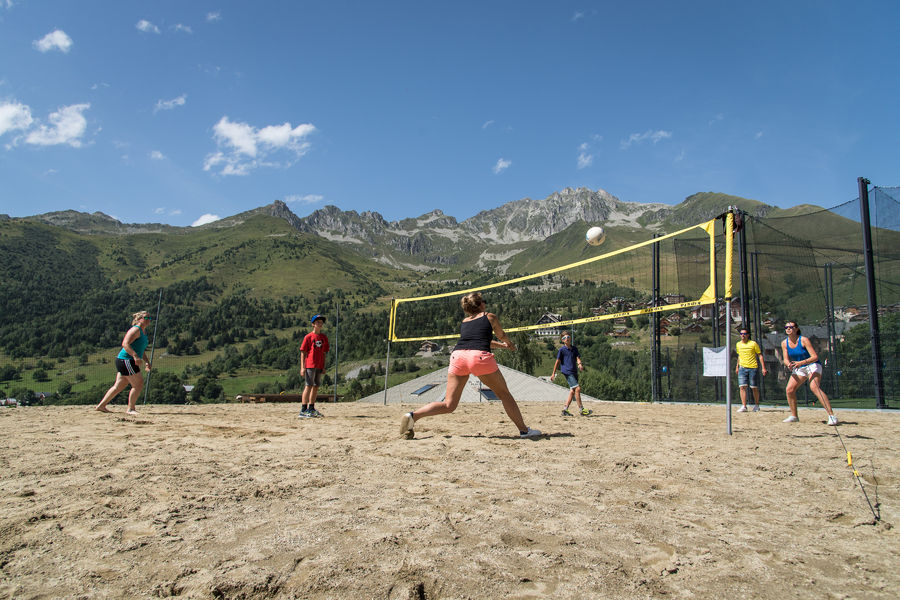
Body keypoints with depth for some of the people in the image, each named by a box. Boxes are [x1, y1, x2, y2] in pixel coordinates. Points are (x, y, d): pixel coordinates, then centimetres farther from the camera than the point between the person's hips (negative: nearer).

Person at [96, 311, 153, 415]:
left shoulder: (143, 332, 19)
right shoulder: (135, 330, -12)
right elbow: (125, 344, -23)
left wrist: (146, 362, 17)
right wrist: (135, 356, -32)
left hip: (125, 362, 10)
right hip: (126, 360, -10)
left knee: (119, 386, 15)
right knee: (138, 384, -8)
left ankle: (101, 405, 24)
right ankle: (131, 409, 1)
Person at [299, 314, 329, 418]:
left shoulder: (324, 337, 13)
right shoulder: (308, 336, -3)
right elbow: (303, 352, -4)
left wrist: (324, 367, 11)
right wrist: (302, 367, -10)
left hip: (319, 366, 6)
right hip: (310, 365, -6)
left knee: (316, 387, 10)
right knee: (308, 386, -9)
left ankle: (311, 409, 20)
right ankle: (303, 410, -7)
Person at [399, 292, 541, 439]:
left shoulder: (464, 322, 29)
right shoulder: (490, 317, 17)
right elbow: (502, 336, 34)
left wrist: (503, 345, 58)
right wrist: (510, 344, 58)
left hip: (457, 355, 4)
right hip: (479, 356, -4)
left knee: (449, 405, 8)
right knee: (504, 394, 15)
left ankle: (413, 415, -9)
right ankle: (524, 430, 18)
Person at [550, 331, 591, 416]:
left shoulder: (575, 348, 15)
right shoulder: (561, 349, -1)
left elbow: (578, 358, 5)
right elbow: (558, 361, 1)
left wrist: (580, 364, -18)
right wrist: (553, 373, 3)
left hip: (574, 372, 6)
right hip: (567, 372, -6)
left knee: (572, 391, 6)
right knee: (577, 388, -14)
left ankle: (565, 410, 13)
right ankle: (582, 410, -10)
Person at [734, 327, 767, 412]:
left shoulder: (753, 344, -2)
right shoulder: (738, 344, 10)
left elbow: (760, 355, -1)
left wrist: (763, 368, -8)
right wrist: (737, 366, 24)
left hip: (753, 368, -3)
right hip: (742, 367, 3)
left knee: (754, 388, 4)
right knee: (742, 387, -9)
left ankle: (756, 405, 21)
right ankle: (744, 406, -9)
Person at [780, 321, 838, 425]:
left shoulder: (804, 340, -18)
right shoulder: (784, 343, -2)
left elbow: (815, 357, -23)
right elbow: (785, 359, -1)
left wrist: (802, 362, -38)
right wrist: (789, 364, -25)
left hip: (812, 365, -6)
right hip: (799, 368, 6)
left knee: (814, 387, -29)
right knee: (789, 390, -5)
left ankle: (832, 416, -29)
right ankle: (794, 416, 12)